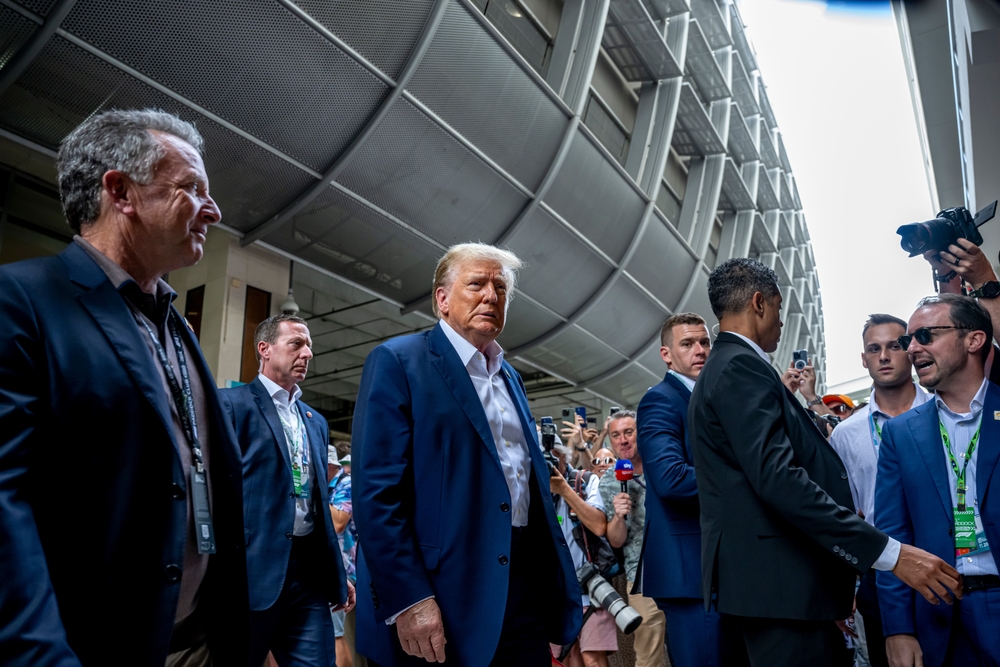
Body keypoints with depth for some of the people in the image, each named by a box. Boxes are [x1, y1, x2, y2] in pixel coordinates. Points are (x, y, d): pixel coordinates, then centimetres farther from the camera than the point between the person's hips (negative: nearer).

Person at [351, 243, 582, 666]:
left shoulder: (510, 377, 17)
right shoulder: (397, 362, -5)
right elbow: (376, 490, -14)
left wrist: (560, 582, 13)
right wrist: (408, 600, -20)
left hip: (526, 594, 7)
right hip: (442, 605, -6)